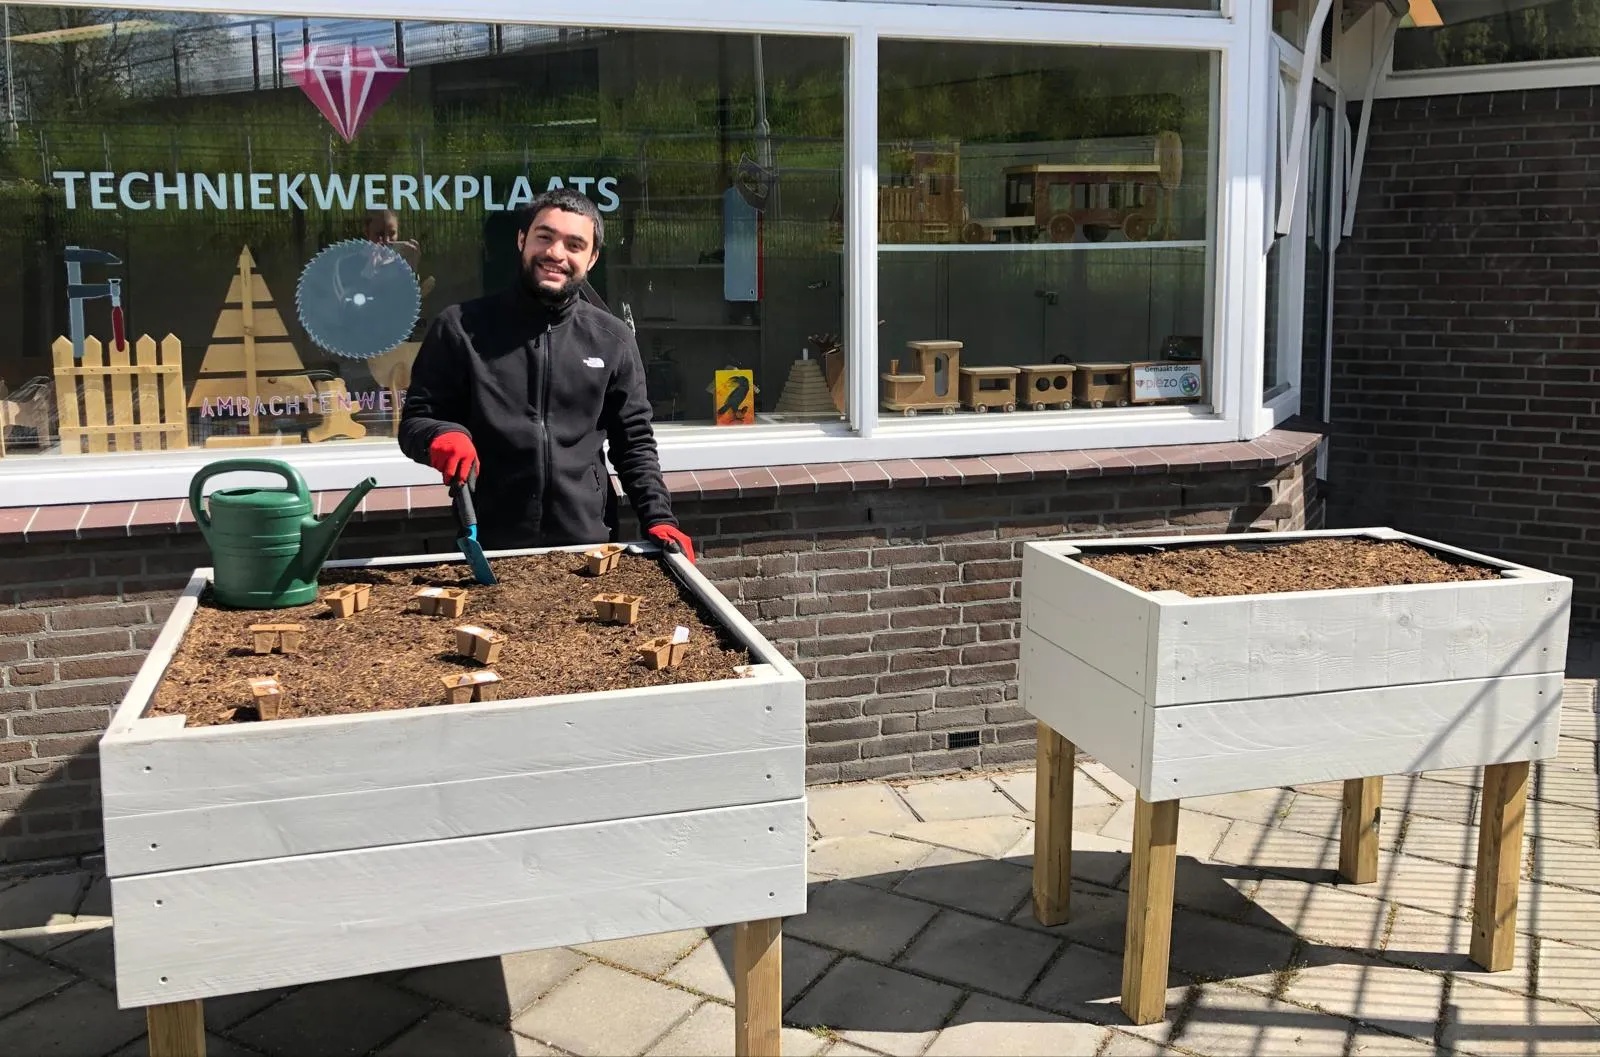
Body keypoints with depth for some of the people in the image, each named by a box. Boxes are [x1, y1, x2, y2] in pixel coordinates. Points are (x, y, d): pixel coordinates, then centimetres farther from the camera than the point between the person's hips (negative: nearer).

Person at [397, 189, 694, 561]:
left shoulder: (612, 340, 6)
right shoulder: (461, 328, -1)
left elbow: (634, 444, 7)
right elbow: (414, 420, 1)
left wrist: (659, 519, -6)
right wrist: (441, 435, -21)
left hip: (588, 547, 2)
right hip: (488, 549, -1)